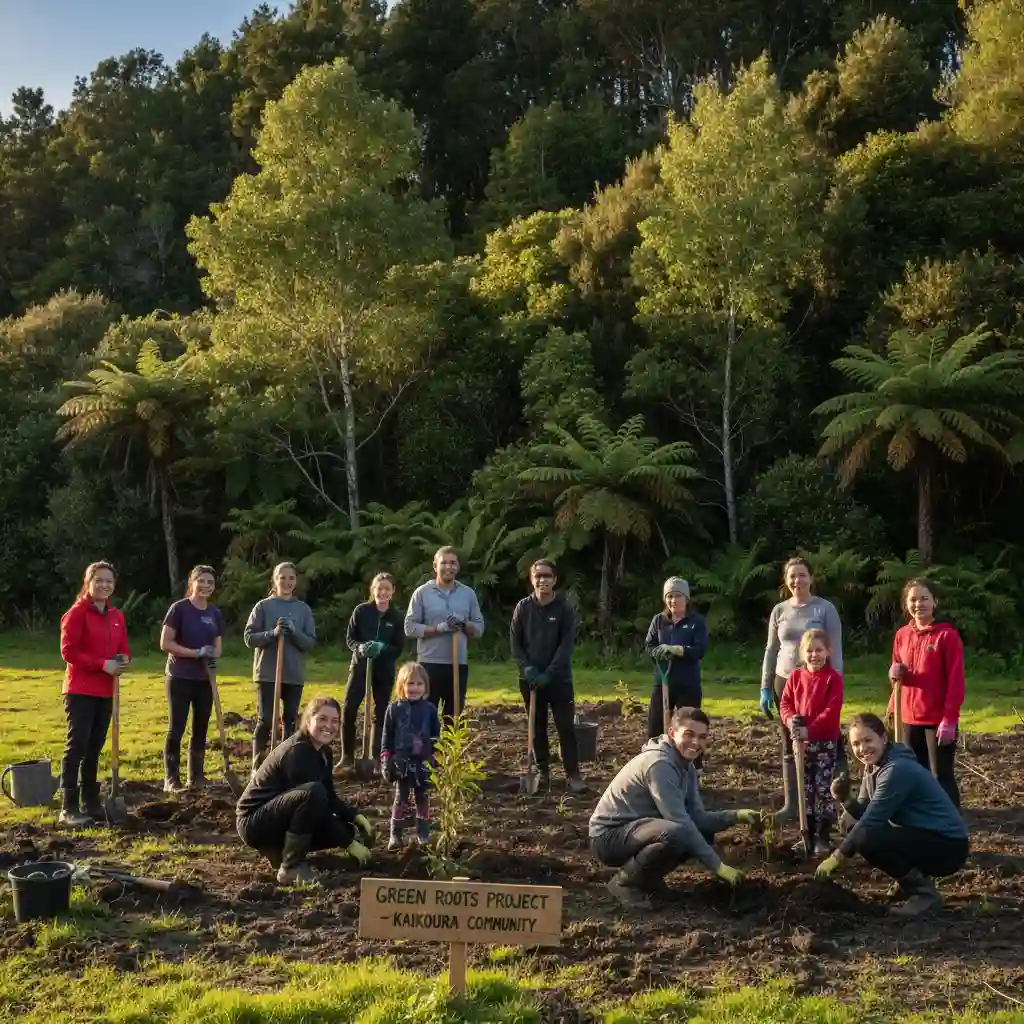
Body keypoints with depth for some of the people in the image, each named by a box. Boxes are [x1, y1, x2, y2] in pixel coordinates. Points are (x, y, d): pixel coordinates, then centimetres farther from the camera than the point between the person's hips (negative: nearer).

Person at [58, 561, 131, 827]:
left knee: (95, 747, 12)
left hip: (106, 691, 7)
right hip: (80, 690, -7)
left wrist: (123, 660, -7)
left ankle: (90, 802, 20)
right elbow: (68, 651, -15)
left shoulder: (117, 616, 12)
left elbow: (123, 648, 18)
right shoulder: (76, 613, -8)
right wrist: (103, 664, -21)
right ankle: (68, 809, -8)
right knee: (77, 745, -10)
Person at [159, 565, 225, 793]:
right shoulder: (179, 608, -9)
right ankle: (171, 780, 3)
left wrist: (213, 656, -10)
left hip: (205, 679, 6)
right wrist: (196, 653, -21)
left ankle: (196, 778, 19)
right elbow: (165, 644, -12)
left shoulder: (215, 613, 8)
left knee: (201, 728, 10)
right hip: (180, 678, -5)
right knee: (176, 729, -2)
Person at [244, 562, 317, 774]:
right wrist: (273, 633, -19)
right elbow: (249, 638, -4)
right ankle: (258, 766, 5)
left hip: (295, 675, 3)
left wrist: (294, 632, -15)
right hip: (268, 673, -3)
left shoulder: (303, 609, 6)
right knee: (265, 720, -3)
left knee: (291, 720, 8)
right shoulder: (263, 606, 0)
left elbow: (311, 642, 3)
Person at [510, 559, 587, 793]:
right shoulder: (523, 607, 2)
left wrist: (549, 673, -17)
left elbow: (566, 645, -9)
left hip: (559, 678, -2)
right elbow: (514, 641, 4)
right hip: (530, 678, 2)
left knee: (566, 726, -4)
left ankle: (573, 774, 0)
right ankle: (543, 772, 17)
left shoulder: (564, 608, -5)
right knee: (537, 727, 8)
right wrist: (526, 667, -12)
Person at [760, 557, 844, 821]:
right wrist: (765, 688, 6)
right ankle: (791, 804, 13)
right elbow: (771, 651, 10)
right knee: (789, 746, 8)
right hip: (786, 682, 4)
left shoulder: (825, 608, -5)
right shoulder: (779, 611, 6)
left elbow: (835, 650, -5)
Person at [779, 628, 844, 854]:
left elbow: (832, 711, -18)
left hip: (826, 742, -5)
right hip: (801, 742, 5)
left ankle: (823, 837, 6)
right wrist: (790, 720, -16)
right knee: (805, 789, 11)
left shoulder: (833, 678, -10)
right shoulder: (796, 676, 3)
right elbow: (785, 704, 5)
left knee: (824, 789, -1)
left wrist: (810, 730, -25)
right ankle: (808, 835, 20)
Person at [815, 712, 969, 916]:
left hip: (948, 846, -9)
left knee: (866, 838, -26)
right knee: (854, 826, 5)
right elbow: (863, 814, 6)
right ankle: (912, 879, 13)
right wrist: (845, 800, -16)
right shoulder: (874, 767, 6)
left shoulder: (897, 769, -23)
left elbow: (872, 820, -22)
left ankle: (923, 890, -8)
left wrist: (837, 858, -15)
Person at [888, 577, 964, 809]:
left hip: (939, 720, -6)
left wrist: (949, 719, -16)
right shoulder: (902, 635, 7)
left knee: (942, 777, -1)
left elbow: (955, 680, -12)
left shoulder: (947, 635, -10)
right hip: (909, 719, 6)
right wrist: (894, 674, -5)